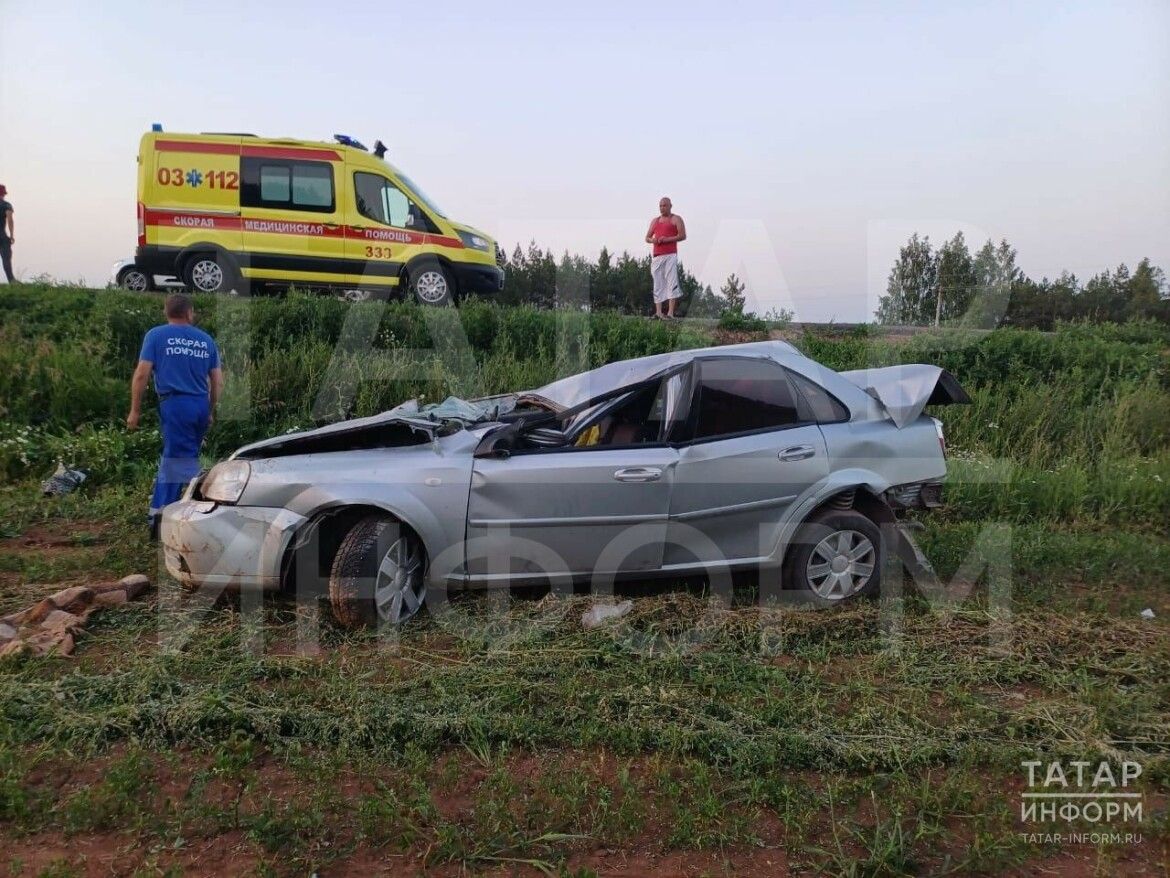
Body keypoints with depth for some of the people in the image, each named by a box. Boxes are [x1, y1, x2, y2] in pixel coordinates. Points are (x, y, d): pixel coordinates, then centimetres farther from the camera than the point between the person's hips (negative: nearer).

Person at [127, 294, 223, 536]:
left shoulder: (156, 335, 1)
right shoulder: (206, 339, 11)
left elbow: (141, 374, -5)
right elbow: (218, 382, 11)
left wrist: (135, 410, 2)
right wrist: (210, 412, 22)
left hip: (174, 403, -4)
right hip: (201, 406, 4)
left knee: (182, 462, -2)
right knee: (171, 459, 16)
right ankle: (159, 512, 21)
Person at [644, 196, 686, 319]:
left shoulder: (676, 219, 8)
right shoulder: (655, 221, 23)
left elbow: (683, 236, -3)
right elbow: (647, 238, 23)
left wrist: (668, 239, -14)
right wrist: (652, 240, -1)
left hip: (670, 255, -5)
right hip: (656, 256, 5)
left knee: (671, 283, -13)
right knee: (658, 285, 0)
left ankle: (670, 313, -19)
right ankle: (658, 313, -3)